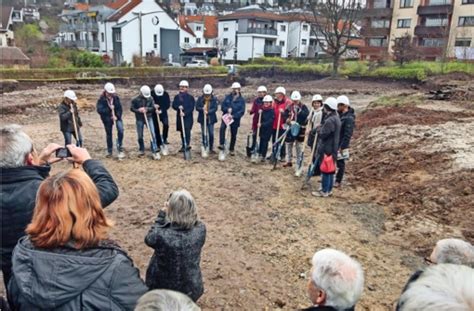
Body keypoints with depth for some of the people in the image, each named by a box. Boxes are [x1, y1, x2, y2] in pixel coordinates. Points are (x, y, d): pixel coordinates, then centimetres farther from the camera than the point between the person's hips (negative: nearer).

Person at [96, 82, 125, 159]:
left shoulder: (116, 97, -5)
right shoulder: (101, 100, -11)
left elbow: (119, 108, -3)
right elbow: (99, 110, -20)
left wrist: (117, 116, -17)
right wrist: (108, 109, -31)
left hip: (117, 116, 1)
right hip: (107, 119, -1)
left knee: (120, 130, -21)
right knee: (109, 135, 9)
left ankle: (120, 149, -6)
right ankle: (109, 152, 22)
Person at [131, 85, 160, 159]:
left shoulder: (150, 99, -2)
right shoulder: (136, 100, -6)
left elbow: (153, 108, 0)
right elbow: (131, 108, -1)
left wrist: (147, 109, -19)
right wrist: (138, 110, -19)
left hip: (149, 118, 0)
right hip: (139, 119, 0)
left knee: (152, 134, -10)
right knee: (140, 136, 9)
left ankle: (154, 151, -7)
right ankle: (141, 150, 27)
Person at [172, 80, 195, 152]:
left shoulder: (190, 97, -3)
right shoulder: (177, 97, 10)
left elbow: (191, 108, -10)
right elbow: (174, 105, 6)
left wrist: (185, 113, -22)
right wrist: (178, 107, -16)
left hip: (188, 117, -5)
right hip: (179, 116, 5)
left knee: (187, 131, -12)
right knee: (182, 132, 10)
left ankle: (185, 145, -10)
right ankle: (186, 145, 21)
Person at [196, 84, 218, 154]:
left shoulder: (214, 99, -5)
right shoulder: (200, 98, -2)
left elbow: (215, 108, -11)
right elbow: (197, 107, -3)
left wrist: (208, 112, -25)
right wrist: (202, 109, -23)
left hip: (211, 119, -1)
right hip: (202, 119, 1)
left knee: (211, 134, 0)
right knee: (203, 134, 8)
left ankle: (211, 148, 13)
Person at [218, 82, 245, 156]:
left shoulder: (241, 100, -2)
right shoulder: (228, 97, 5)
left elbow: (242, 111, -9)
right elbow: (223, 106, 3)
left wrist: (233, 116, -22)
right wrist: (227, 109, -19)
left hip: (235, 119, 0)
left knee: (233, 135, 9)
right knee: (222, 127, -30)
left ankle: (232, 149, 25)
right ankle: (221, 144, -27)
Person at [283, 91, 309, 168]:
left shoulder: (303, 107, -3)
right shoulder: (289, 107, 2)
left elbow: (307, 115, -17)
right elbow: (285, 116, 0)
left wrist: (299, 110, -26)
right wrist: (289, 121, -18)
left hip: (300, 129, -2)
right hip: (290, 129, 3)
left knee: (299, 147, 5)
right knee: (288, 145, 10)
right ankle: (289, 161, 23)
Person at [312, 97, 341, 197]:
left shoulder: (330, 120, -23)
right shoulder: (336, 118, 10)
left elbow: (323, 134, -21)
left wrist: (319, 129, -2)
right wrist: (321, 129, 6)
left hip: (326, 149, -10)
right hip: (332, 148, 10)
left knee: (325, 170, -1)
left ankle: (324, 191, 7)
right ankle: (329, 189, 26)